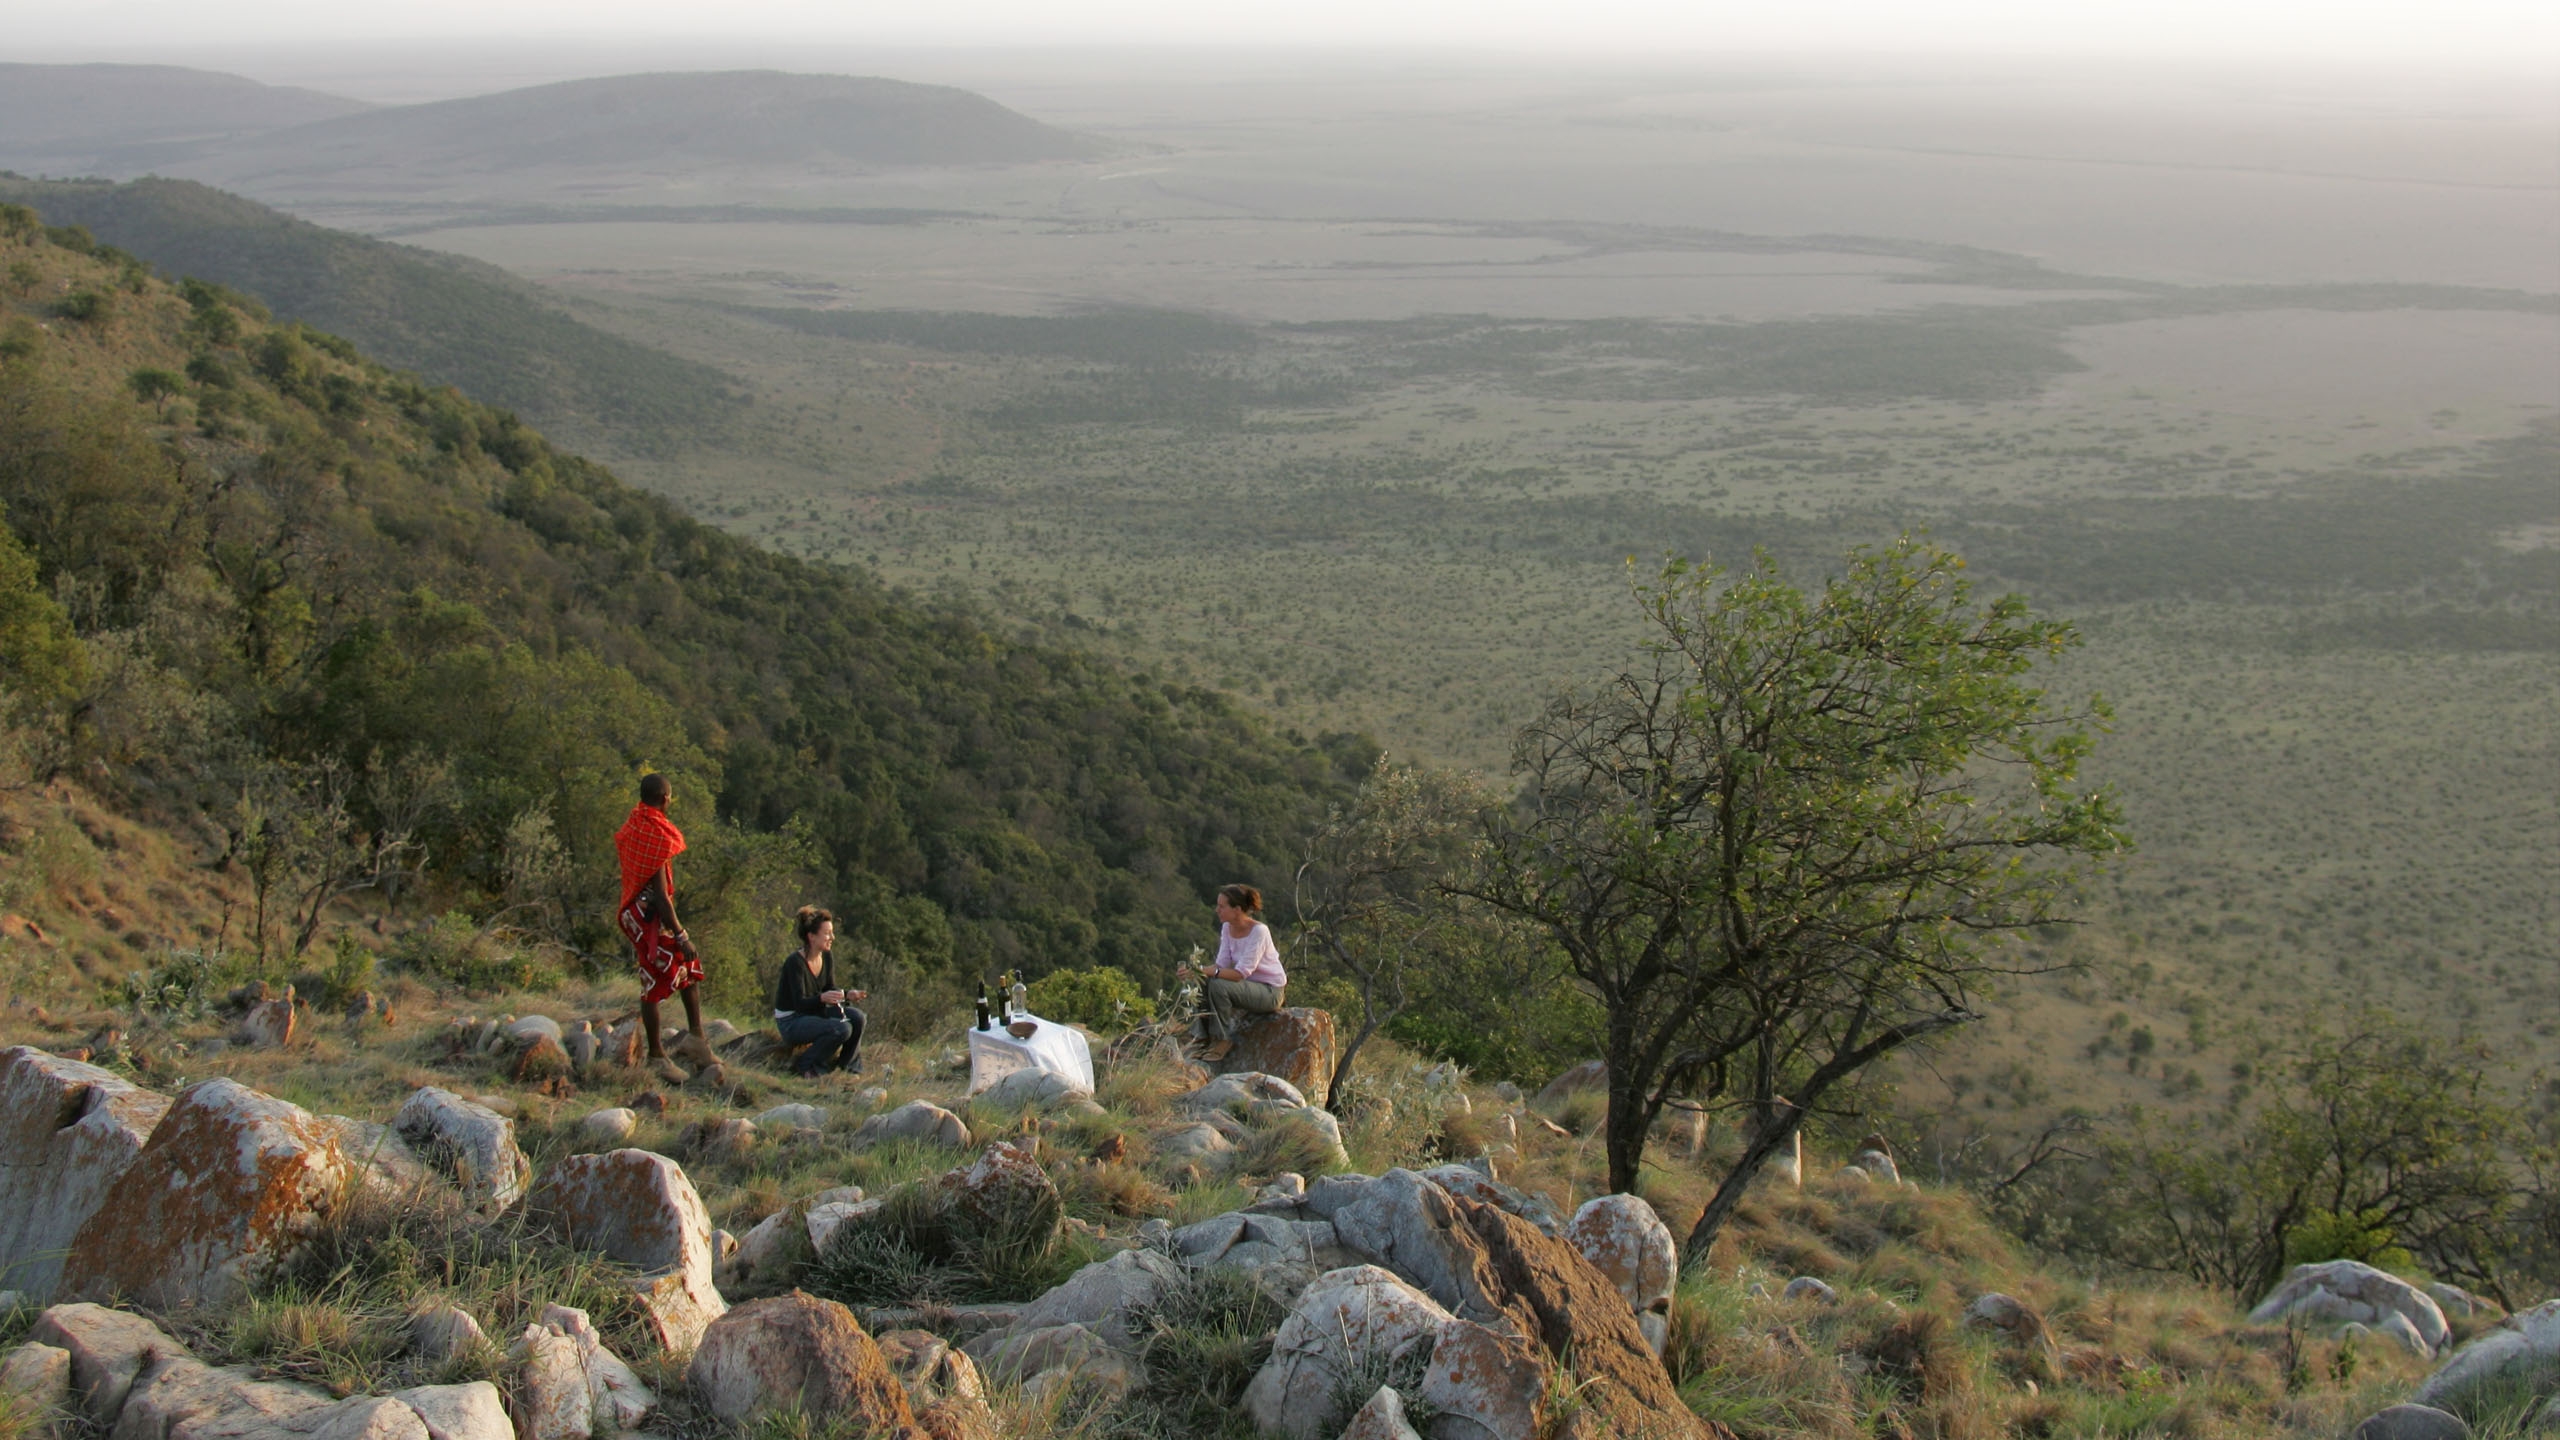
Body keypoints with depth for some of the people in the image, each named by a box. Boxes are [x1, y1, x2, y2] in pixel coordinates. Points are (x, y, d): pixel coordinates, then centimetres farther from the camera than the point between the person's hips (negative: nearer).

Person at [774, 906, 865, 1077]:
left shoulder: (827, 956, -2)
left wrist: (848, 994, -12)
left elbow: (830, 989, 8)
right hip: (791, 1021, -7)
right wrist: (822, 998, -45)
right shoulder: (794, 962, -24)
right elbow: (800, 1003, -26)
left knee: (857, 1017, -15)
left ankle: (850, 1067, 3)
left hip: (816, 1012, 7)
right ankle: (804, 1068, -11)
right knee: (842, 1029, -27)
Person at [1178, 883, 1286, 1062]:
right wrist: (1196, 970, -22)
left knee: (1218, 986, -29)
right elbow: (1222, 964, -3)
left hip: (1270, 991, -8)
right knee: (1202, 984, -14)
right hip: (1249, 986, 8)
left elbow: (1241, 972, -30)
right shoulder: (1227, 928, 1)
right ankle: (1206, 1039, -4)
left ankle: (1223, 1040, -13)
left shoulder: (1259, 931, -24)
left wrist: (1206, 971, -37)